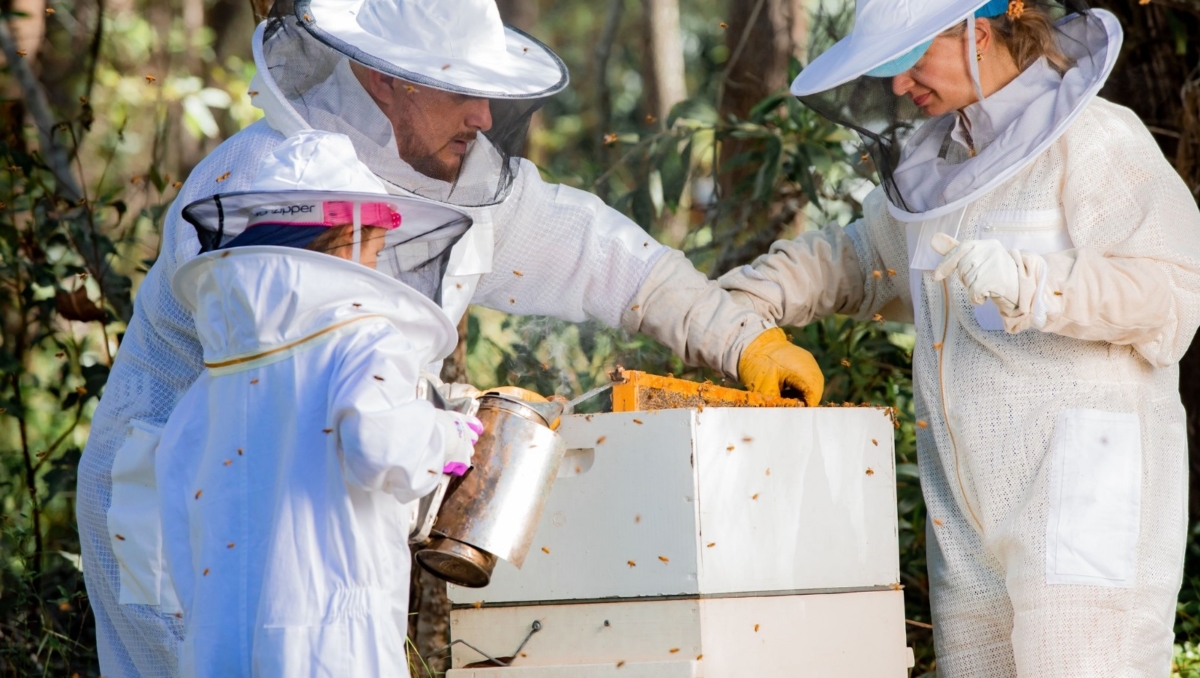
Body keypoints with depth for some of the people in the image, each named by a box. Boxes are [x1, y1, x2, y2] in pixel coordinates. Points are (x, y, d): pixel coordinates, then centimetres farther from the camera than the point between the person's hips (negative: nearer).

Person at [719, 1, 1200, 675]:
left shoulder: (1094, 141, -7)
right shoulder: (935, 158, 16)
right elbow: (863, 259, 33)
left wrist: (1024, 282, -26)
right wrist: (753, 296, 17)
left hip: (1083, 483, -8)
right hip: (970, 499, 8)